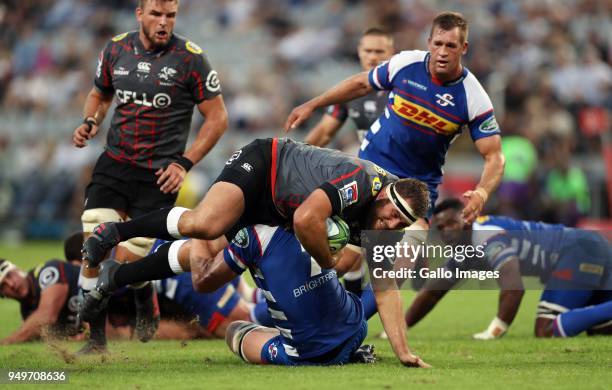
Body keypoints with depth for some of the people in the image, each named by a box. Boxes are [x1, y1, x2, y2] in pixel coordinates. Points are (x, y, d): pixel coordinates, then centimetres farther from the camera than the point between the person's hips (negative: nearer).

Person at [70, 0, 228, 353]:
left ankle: (148, 311, 26)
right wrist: (90, 122, 2)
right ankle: (96, 338, 0)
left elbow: (217, 118, -2)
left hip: (159, 175, -4)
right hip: (114, 164, 4)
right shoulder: (115, 50, 4)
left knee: (128, 259, -9)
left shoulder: (190, 58, -8)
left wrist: (184, 162, -10)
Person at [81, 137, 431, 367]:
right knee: (204, 225, -34)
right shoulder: (360, 181, -32)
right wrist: (329, 264, -24)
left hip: (272, 210, 7)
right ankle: (115, 232, -12)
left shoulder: (384, 230, -7)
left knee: (206, 255, -4)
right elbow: (305, 220, -43)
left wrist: (403, 352, -8)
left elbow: (386, 289, -1)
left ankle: (117, 277, 15)